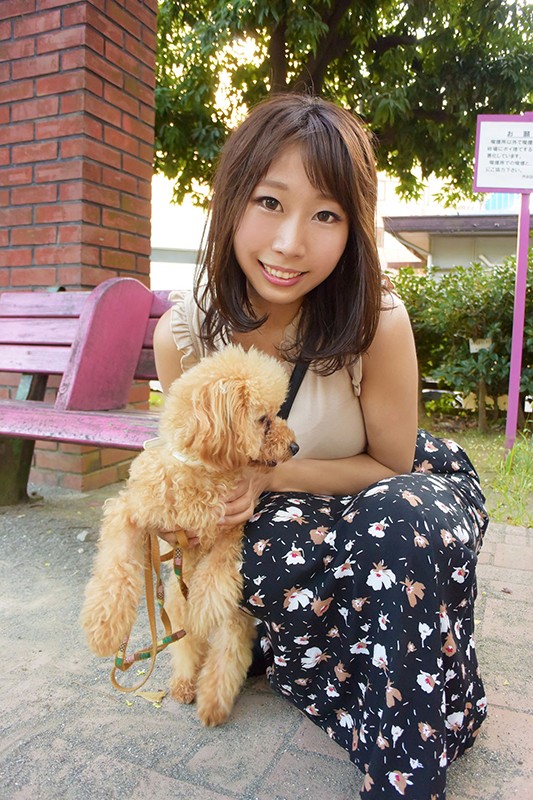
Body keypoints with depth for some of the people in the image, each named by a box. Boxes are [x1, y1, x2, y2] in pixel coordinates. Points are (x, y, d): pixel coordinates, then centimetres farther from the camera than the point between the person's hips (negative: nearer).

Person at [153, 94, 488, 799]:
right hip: (278, 518, 2)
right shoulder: (182, 333, -18)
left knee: (410, 518, -35)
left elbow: (391, 464, -13)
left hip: (403, 498, -1)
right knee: (271, 557, -31)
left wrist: (270, 475, -25)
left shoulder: (377, 322, -27)